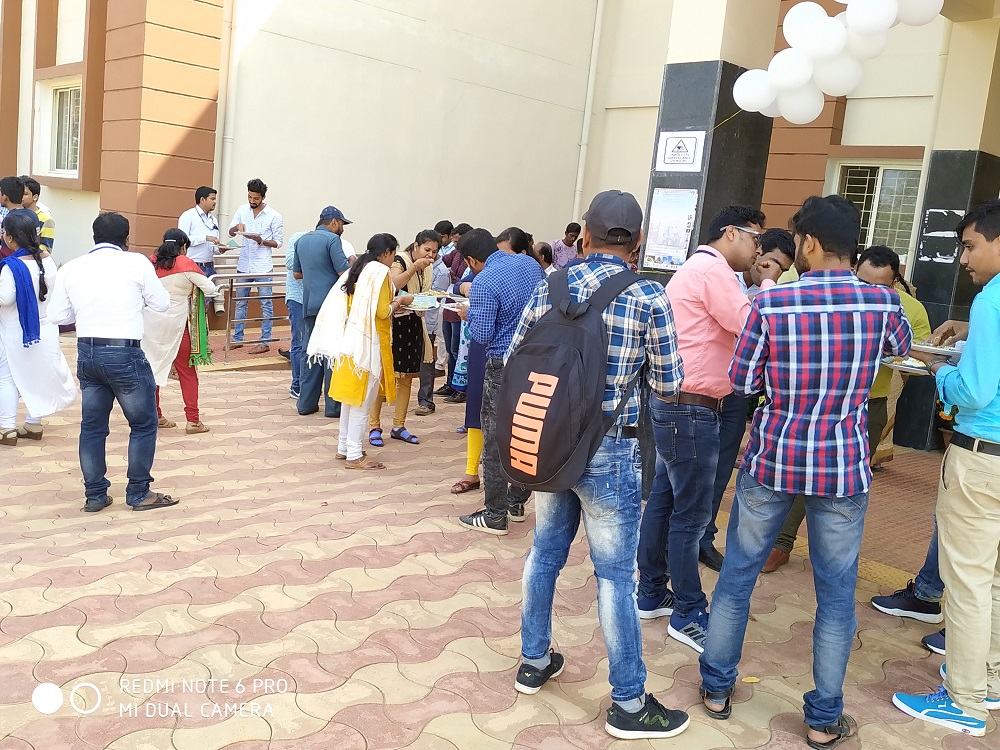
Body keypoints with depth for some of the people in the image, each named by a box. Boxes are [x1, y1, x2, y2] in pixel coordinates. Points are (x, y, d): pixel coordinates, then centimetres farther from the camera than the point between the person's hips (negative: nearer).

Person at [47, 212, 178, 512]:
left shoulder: (71, 268, 6)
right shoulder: (137, 263, -5)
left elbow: (57, 315, 8)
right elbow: (162, 304, 2)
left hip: (87, 354, 5)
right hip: (124, 354, -5)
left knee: (92, 425, 14)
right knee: (144, 423, 8)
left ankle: (95, 495, 21)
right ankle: (139, 494, 13)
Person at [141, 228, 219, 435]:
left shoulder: (152, 262, 4)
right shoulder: (186, 264, -8)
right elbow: (211, 290, -7)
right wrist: (212, 289, 14)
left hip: (151, 322, 4)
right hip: (175, 323, -4)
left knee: (153, 367, 14)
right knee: (187, 371, 6)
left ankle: (154, 415, 23)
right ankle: (193, 420, 5)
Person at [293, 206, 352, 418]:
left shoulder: (302, 240, 14)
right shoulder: (332, 240, -9)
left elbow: (296, 273, 21)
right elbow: (345, 272, -15)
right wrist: (353, 263, 5)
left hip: (309, 304, 7)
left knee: (309, 352, 11)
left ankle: (306, 402, 13)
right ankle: (332, 406, 1)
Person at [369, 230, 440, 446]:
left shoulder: (428, 268, 10)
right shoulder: (399, 260, -12)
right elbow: (393, 284, -32)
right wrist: (413, 268, -36)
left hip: (413, 324, 7)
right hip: (393, 323, -7)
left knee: (406, 377, 10)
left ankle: (398, 426, 20)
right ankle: (374, 426, 4)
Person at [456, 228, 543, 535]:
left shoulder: (483, 282, -17)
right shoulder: (530, 263, 5)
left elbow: (482, 335, -18)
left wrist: (469, 314, 2)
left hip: (505, 365, -7)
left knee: (496, 440, 2)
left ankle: (495, 515, 8)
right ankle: (517, 502, 28)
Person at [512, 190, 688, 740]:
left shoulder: (550, 288, -1)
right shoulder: (648, 298, -12)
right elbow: (669, 384, -5)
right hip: (610, 452, -4)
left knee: (544, 553, 19)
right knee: (615, 574, 4)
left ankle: (534, 660, 36)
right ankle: (628, 703, 17)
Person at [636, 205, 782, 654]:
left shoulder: (698, 269, 20)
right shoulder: (712, 269, -14)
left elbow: (734, 327, 17)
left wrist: (757, 286, 8)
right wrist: (767, 284, -5)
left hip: (675, 405, 11)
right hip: (692, 409, -11)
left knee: (664, 501, 15)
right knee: (691, 515, -3)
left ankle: (651, 595, 25)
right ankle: (689, 616, 7)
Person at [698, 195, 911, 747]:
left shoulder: (771, 302, -14)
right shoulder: (882, 302, -7)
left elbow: (741, 381, -5)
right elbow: (902, 346, 17)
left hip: (771, 461, -1)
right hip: (843, 468, 1)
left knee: (737, 575, 15)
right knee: (836, 594, 13)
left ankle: (717, 688, 29)